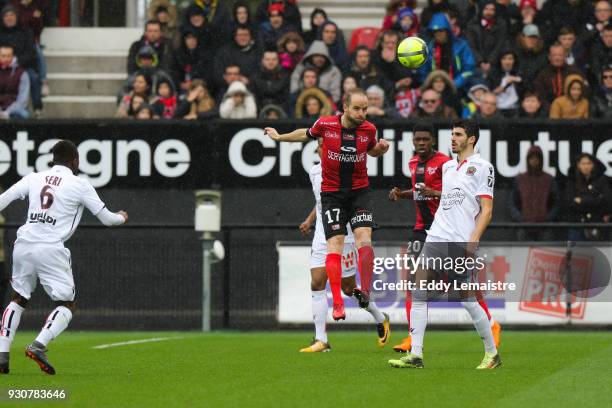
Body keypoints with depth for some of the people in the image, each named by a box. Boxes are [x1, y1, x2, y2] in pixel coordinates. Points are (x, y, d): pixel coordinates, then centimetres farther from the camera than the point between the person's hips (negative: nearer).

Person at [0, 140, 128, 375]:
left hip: (23, 245, 4)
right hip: (50, 249, -4)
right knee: (66, 305, 4)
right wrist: (122, 217, 30)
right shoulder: (80, 185, 3)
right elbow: (106, 218, 8)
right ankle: (38, 346, -18)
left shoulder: (34, 178, 12)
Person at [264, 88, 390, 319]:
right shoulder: (326, 124, -11)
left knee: (364, 239, -20)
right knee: (335, 244, -9)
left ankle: (365, 291, -13)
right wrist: (279, 137, 23)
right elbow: (306, 135, 12)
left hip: (359, 191, 1)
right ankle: (337, 304, -8)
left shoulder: (369, 129, -4)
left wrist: (381, 149, -3)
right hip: (331, 193, -1)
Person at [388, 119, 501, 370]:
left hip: (461, 244, -7)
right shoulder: (447, 166, 18)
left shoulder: (481, 166, -3)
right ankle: (415, 356, -6)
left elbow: (486, 210, -8)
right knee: (418, 295, -4)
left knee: (467, 300, -6)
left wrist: (473, 241, -17)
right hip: (436, 238, 7)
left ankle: (492, 354, 10)